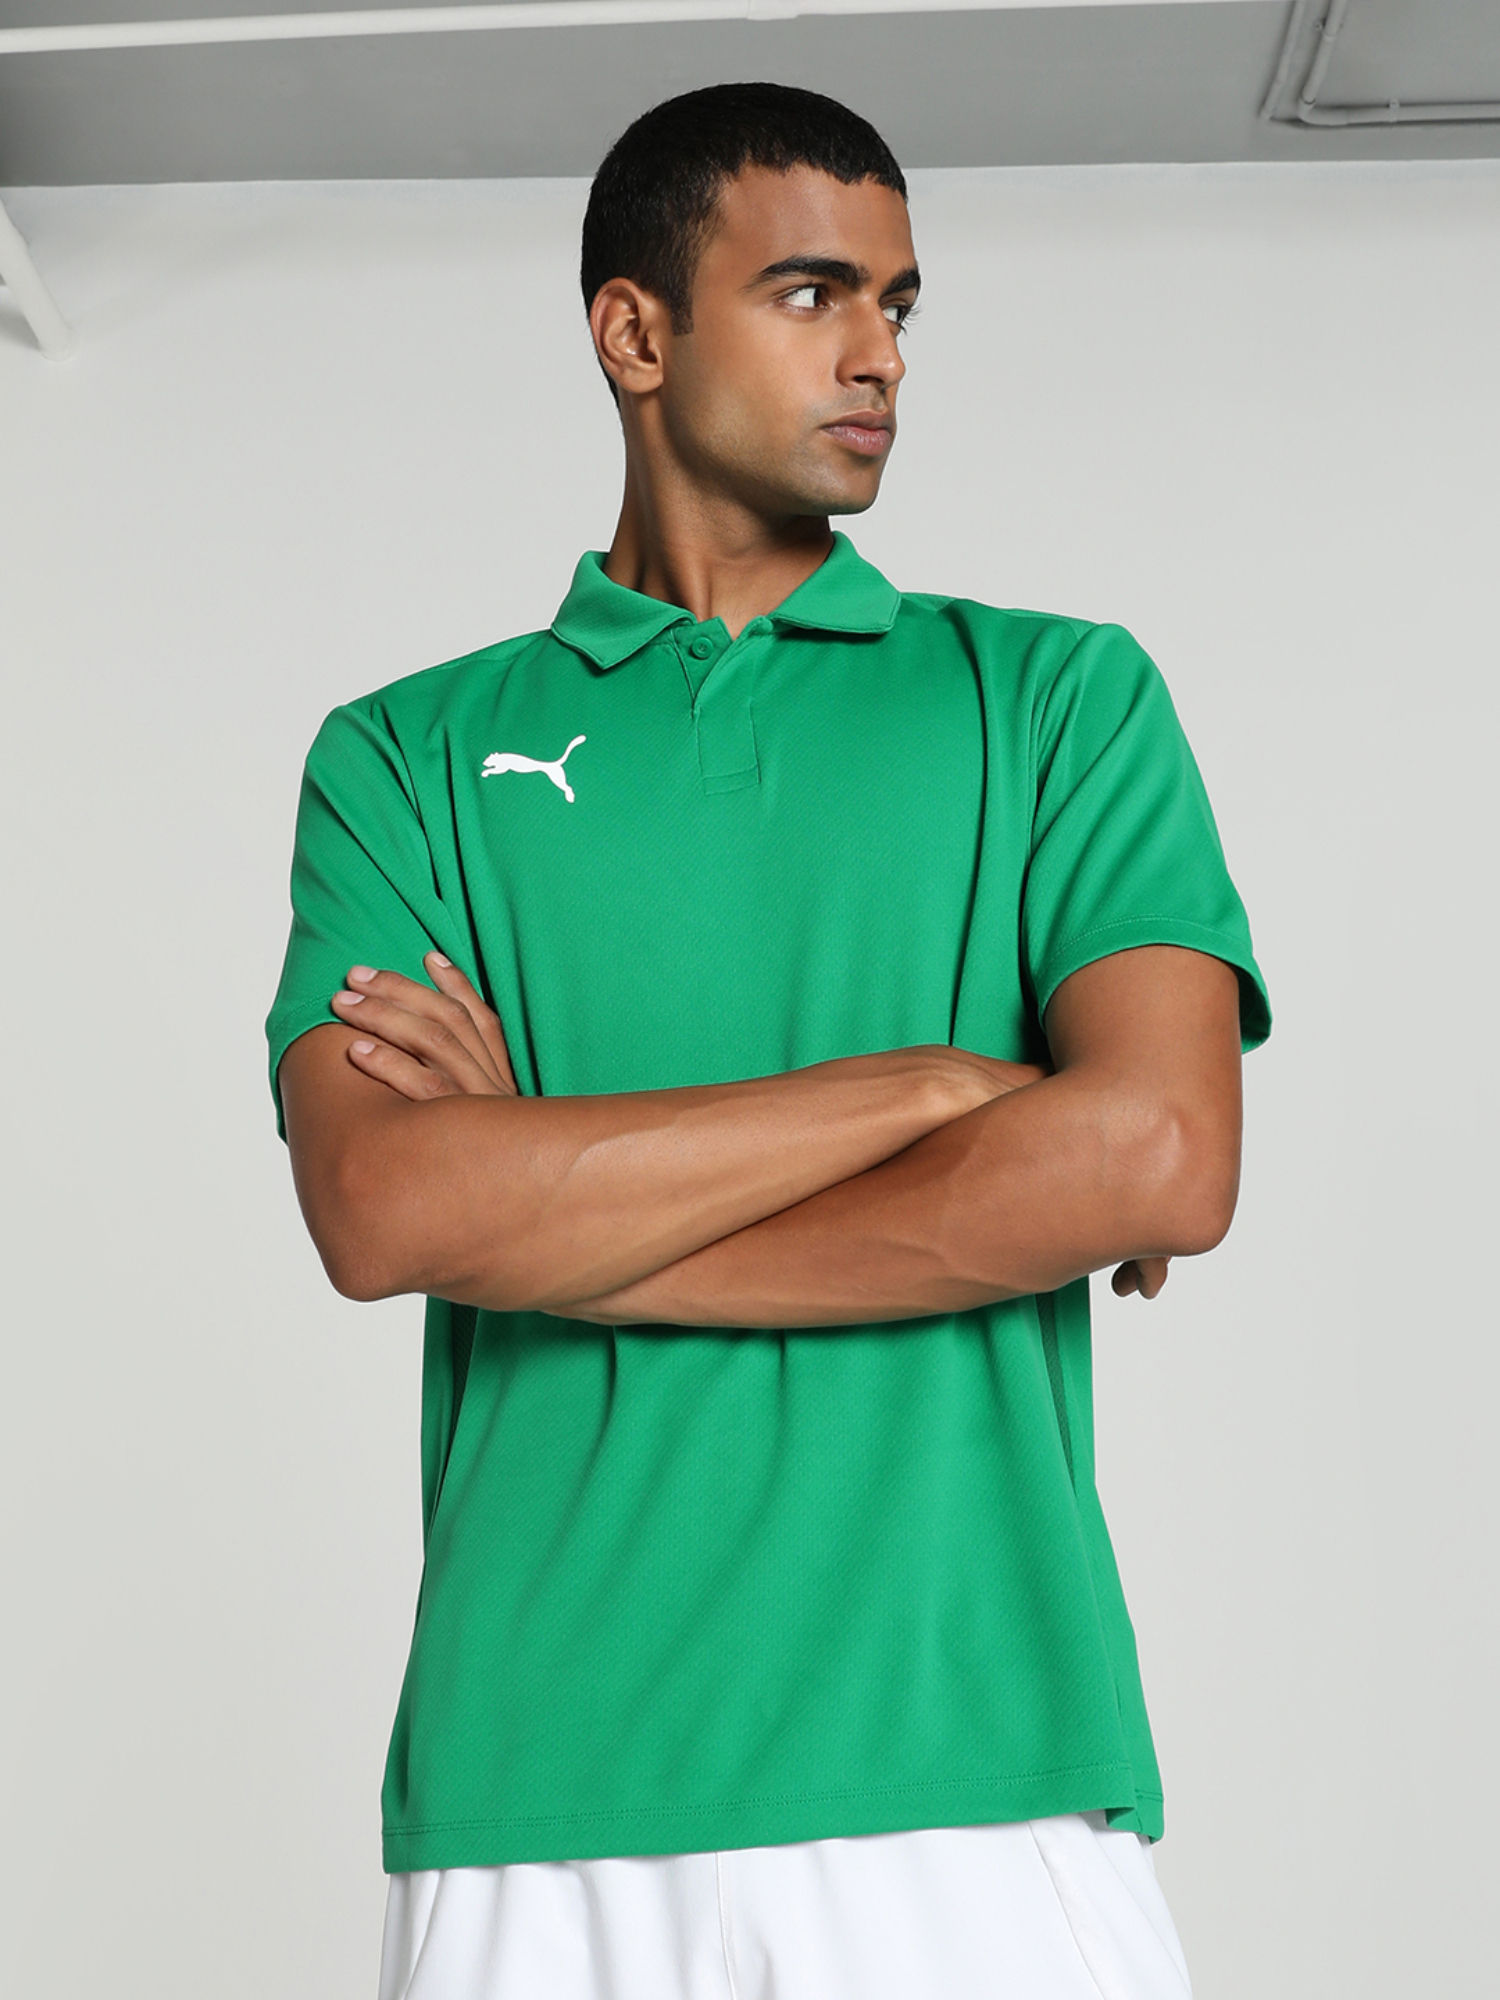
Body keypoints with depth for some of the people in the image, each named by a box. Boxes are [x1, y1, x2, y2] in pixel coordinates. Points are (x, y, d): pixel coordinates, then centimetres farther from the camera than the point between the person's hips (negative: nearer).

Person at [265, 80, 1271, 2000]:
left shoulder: (1061, 696, 8)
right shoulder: (408, 755, 9)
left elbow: (1162, 1162, -8)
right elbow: (381, 1210, -7)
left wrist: (554, 1205, -6)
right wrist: (929, 1083, -9)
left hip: (978, 1776, 0)